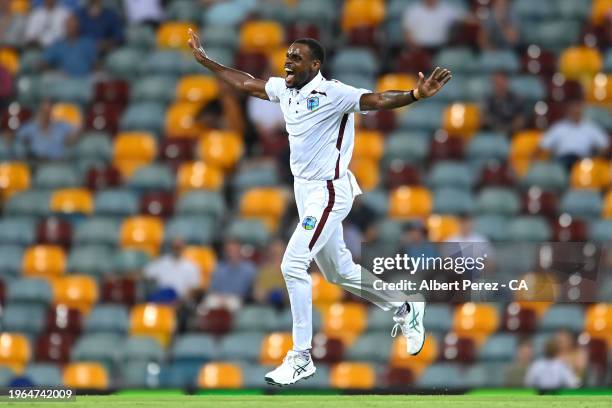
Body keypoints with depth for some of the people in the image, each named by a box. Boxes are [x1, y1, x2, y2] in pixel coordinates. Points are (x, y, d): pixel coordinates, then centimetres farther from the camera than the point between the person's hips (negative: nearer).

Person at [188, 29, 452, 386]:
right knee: (339, 271, 18)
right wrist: (205, 61, 24)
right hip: (305, 191, 9)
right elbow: (245, 83, 19)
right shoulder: (284, 89, 4)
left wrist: (415, 95, -46)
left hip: (329, 192, -9)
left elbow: (377, 100, -30)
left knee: (293, 265, -17)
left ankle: (302, 358, -10)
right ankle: (405, 309, 39)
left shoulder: (332, 94, -18)